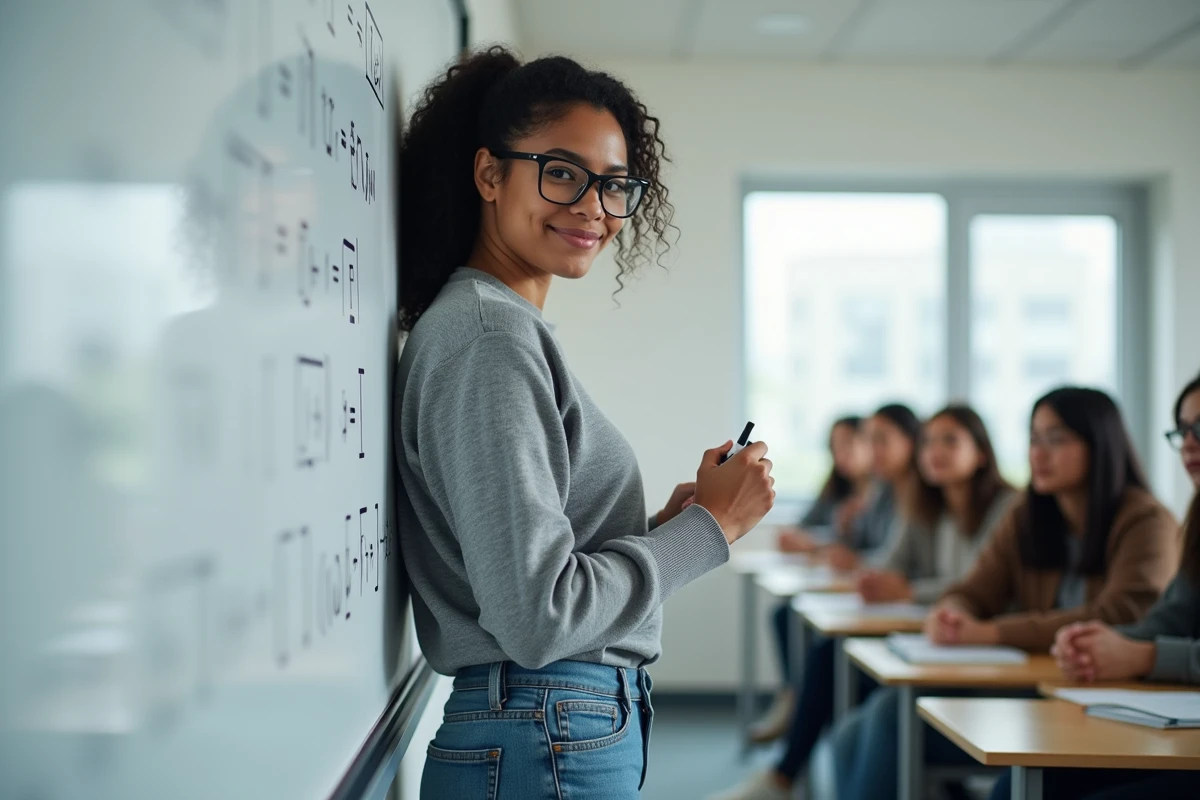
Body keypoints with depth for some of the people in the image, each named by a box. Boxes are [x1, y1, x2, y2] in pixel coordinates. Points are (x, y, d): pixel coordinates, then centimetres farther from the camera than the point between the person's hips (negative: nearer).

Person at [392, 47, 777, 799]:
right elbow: (536, 616, -22)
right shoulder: (490, 336, -16)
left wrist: (669, 521, 4)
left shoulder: (514, 327, 12)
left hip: (569, 732, 9)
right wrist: (708, 526, -12)